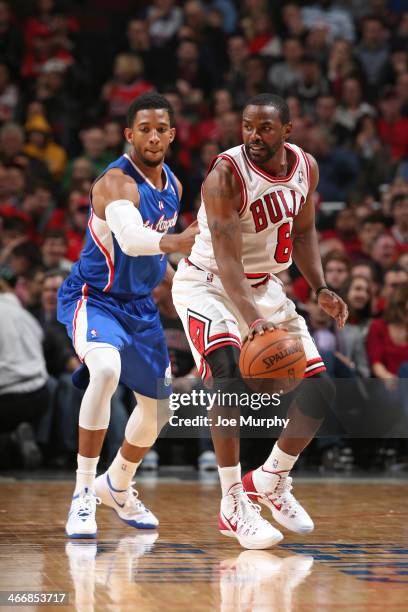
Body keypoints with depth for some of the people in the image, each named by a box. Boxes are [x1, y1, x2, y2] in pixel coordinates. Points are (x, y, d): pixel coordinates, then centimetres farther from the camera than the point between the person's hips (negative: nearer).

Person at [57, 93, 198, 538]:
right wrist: (176, 241, -62)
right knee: (106, 371, -37)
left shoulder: (172, 185, 3)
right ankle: (83, 494, -28)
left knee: (159, 402, 16)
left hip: (139, 304, 8)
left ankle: (117, 486, 41)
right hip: (94, 298, -8)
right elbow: (130, 238, -45)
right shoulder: (116, 182, -24)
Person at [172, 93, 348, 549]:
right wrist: (252, 320, -47)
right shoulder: (226, 174, -26)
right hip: (207, 284, -7)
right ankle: (233, 506, -25)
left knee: (320, 391, 3)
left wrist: (321, 290, -3)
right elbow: (227, 259, -33)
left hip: (263, 286, 7)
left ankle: (272, 480, 26)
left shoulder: (306, 168, -6)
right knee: (230, 370, -32)